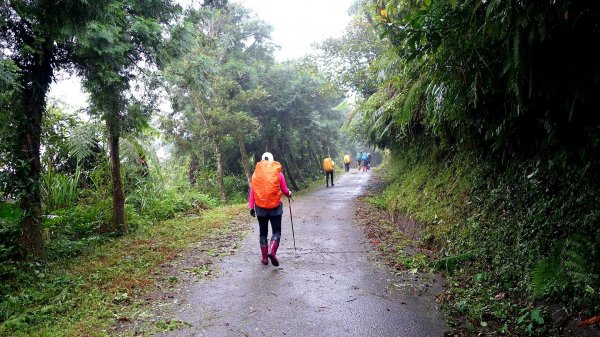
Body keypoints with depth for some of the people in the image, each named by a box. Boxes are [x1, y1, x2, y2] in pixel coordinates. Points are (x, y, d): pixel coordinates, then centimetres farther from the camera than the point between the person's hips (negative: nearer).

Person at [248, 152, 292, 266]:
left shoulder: (256, 173, 3)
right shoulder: (278, 173, -1)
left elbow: (252, 191, 1)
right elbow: (284, 190, 2)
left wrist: (251, 207, 5)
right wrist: (289, 194, 24)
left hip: (260, 207, 2)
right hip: (275, 206, -2)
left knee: (263, 232, 13)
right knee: (276, 231, 6)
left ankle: (264, 258, 14)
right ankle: (272, 251, -18)